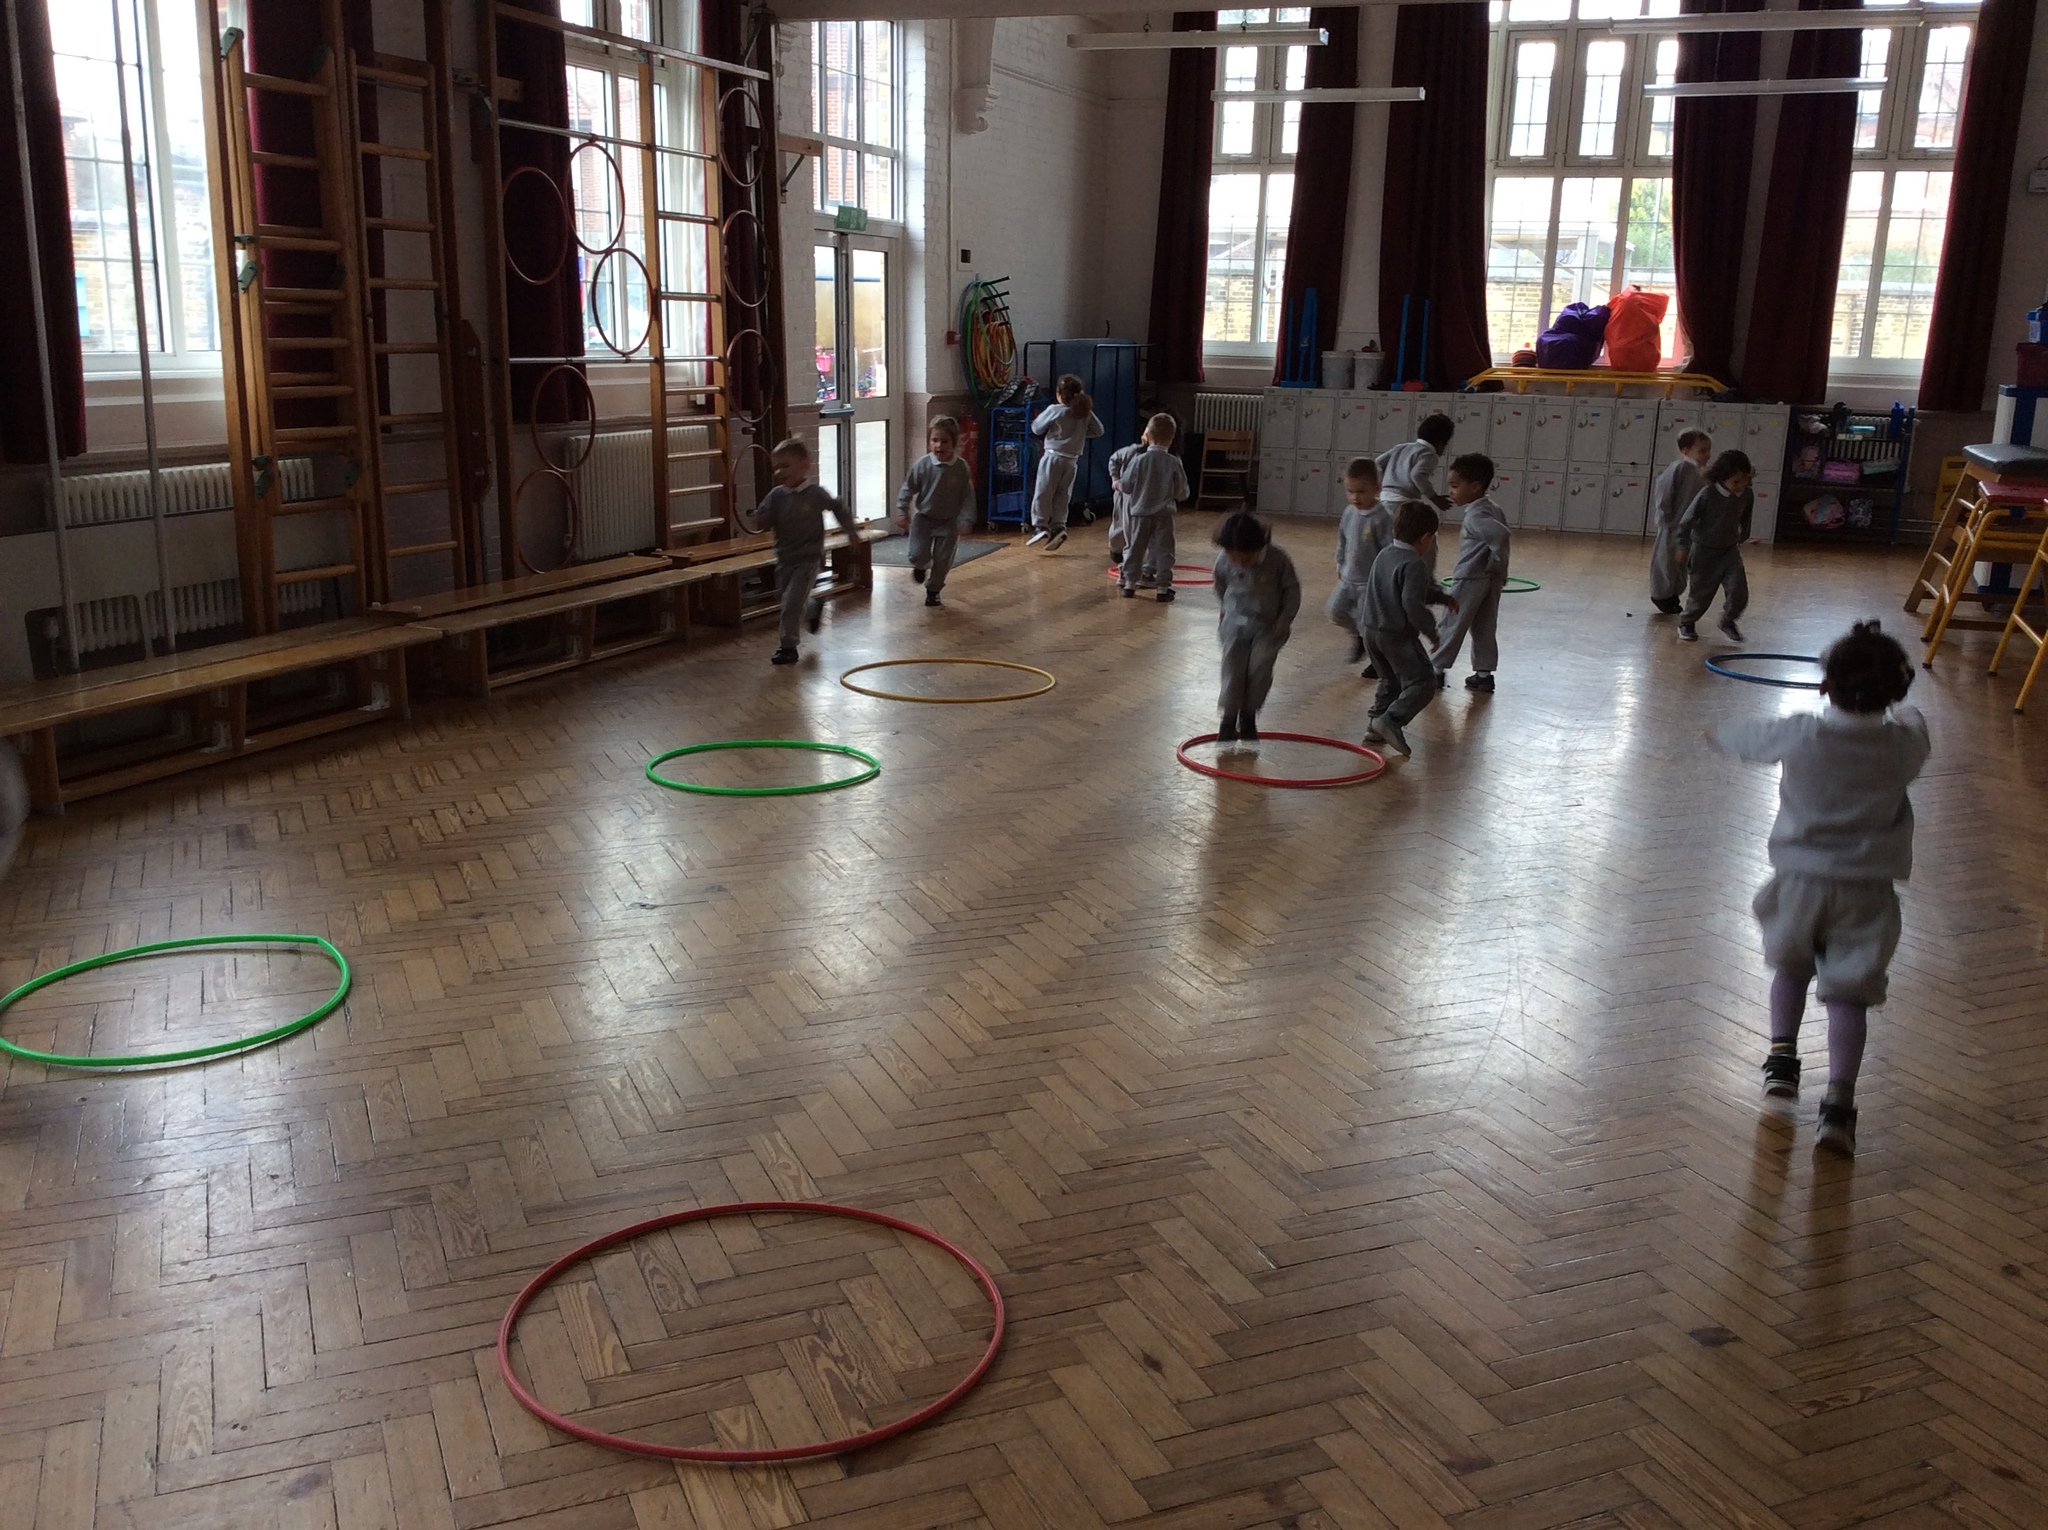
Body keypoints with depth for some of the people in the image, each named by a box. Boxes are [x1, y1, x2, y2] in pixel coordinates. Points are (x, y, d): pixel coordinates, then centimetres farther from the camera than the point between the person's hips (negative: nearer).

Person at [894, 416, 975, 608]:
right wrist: (902, 512, -6)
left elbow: (967, 495, -6)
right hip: (923, 518, -1)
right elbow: (908, 489, -4)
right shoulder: (922, 465, -15)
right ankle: (920, 567, 28)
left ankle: (933, 592, 27)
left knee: (943, 561, 6)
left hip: (948, 522, 1)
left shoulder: (961, 467, -13)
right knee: (918, 554, -10)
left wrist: (967, 519, -10)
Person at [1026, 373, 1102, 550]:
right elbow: (1098, 431, 11)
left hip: (1053, 457, -4)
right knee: (1062, 496, 10)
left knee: (1043, 493, -1)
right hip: (1072, 461, 4)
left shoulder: (1054, 410, -9)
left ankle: (1040, 526, -10)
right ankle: (1058, 527, -4)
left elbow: (1036, 428, 0)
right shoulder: (1085, 412, 2)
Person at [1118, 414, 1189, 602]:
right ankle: (1163, 587, 4)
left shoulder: (1138, 461, -10)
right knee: (1163, 550, 5)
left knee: (1136, 548, 12)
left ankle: (1130, 583, 17)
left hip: (1140, 512, 1)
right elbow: (1182, 492, -2)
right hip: (1164, 514, -1)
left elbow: (1126, 486, -4)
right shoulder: (1174, 463, -9)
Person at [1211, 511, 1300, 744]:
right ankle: (1228, 719, 2)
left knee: (1260, 667, -12)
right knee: (1233, 668, -7)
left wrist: (1285, 619, -9)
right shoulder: (1224, 561, -13)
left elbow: (1292, 590, -6)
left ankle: (1248, 716, 7)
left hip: (1268, 626, -1)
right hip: (1236, 623, 1)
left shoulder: (1277, 559, -19)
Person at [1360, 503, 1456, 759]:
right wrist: (1431, 629, -14)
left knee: (1391, 681, 24)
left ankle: (1376, 725, 21)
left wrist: (1443, 598, 30)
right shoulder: (1414, 564, -18)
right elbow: (1412, 603, -27)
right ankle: (1391, 720, -20)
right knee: (1422, 682, -5)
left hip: (1372, 631, 9)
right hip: (1398, 636, -9)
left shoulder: (1385, 555, 12)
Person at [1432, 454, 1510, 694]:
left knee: (1452, 625, 2)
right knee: (1484, 628, 12)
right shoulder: (1493, 508, 8)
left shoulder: (1476, 516, -20)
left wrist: (1496, 563, -20)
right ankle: (1484, 674, 16)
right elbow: (1499, 533, 14)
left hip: (1469, 580, -9)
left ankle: (1436, 669, 9)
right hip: (1491, 581, 9)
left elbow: (1500, 534, -33)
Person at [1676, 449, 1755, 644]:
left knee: (1738, 591, -8)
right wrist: (1683, 546, -7)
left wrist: (1742, 539, 25)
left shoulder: (1747, 496, -7)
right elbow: (1688, 520, -12)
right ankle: (1687, 622, 32)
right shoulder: (1708, 494, -21)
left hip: (1730, 550, 4)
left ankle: (1727, 620, 19)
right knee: (1701, 593, 6)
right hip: (1704, 551, -4)